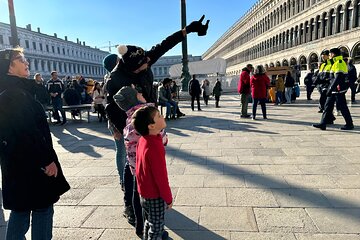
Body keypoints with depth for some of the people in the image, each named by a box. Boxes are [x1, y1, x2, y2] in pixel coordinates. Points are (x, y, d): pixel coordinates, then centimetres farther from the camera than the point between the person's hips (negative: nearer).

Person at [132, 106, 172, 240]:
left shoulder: (143, 140, -4)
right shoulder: (154, 148, -32)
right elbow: (161, 177, -24)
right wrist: (168, 198, -12)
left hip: (144, 192, 8)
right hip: (155, 196, -8)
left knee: (149, 222, 30)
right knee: (157, 226, 14)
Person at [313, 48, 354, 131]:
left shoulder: (339, 63, -14)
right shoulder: (336, 63, 18)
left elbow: (338, 78, -23)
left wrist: (330, 89, -24)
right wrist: (330, 88, 23)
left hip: (338, 90, -10)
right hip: (334, 90, 10)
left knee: (342, 107, -2)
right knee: (328, 106, 6)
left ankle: (349, 124, 11)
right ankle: (323, 124, 6)